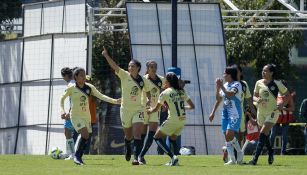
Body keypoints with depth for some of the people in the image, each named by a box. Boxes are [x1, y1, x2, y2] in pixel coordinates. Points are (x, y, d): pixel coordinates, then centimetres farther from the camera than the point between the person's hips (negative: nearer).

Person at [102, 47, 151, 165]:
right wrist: (106, 55, -32)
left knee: (137, 135, -15)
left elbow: (147, 92, 18)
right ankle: (128, 150, 46)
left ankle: (136, 157, -20)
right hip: (125, 110, 0)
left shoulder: (143, 81, 0)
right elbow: (114, 66, -18)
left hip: (138, 110, 0)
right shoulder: (124, 75, -5)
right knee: (128, 135, 14)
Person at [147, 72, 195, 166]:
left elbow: (156, 109, 5)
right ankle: (174, 161, 15)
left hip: (173, 120, -6)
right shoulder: (182, 92, 9)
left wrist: (150, 111, 26)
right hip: (182, 120, 6)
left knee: (157, 137, 5)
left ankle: (173, 157, -11)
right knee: (172, 138, 27)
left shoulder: (165, 93, -5)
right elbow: (192, 106, 12)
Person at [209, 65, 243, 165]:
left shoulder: (236, 85, -9)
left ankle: (239, 152, 2)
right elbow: (218, 99, 23)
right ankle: (232, 159, 5)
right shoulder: (225, 85, 14)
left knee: (229, 135, -19)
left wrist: (221, 86, -25)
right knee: (227, 137, 2)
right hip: (225, 113, 8)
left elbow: (230, 94, -27)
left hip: (235, 114, -8)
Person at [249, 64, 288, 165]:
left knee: (263, 133, -17)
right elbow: (254, 96, 10)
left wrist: (282, 103, -12)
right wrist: (257, 100, -13)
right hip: (261, 112, 5)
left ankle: (255, 158, -21)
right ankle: (270, 153, 38)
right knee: (265, 135, 13)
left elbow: (287, 94, 4)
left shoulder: (277, 84, -7)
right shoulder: (259, 83, 3)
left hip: (272, 112, -5)